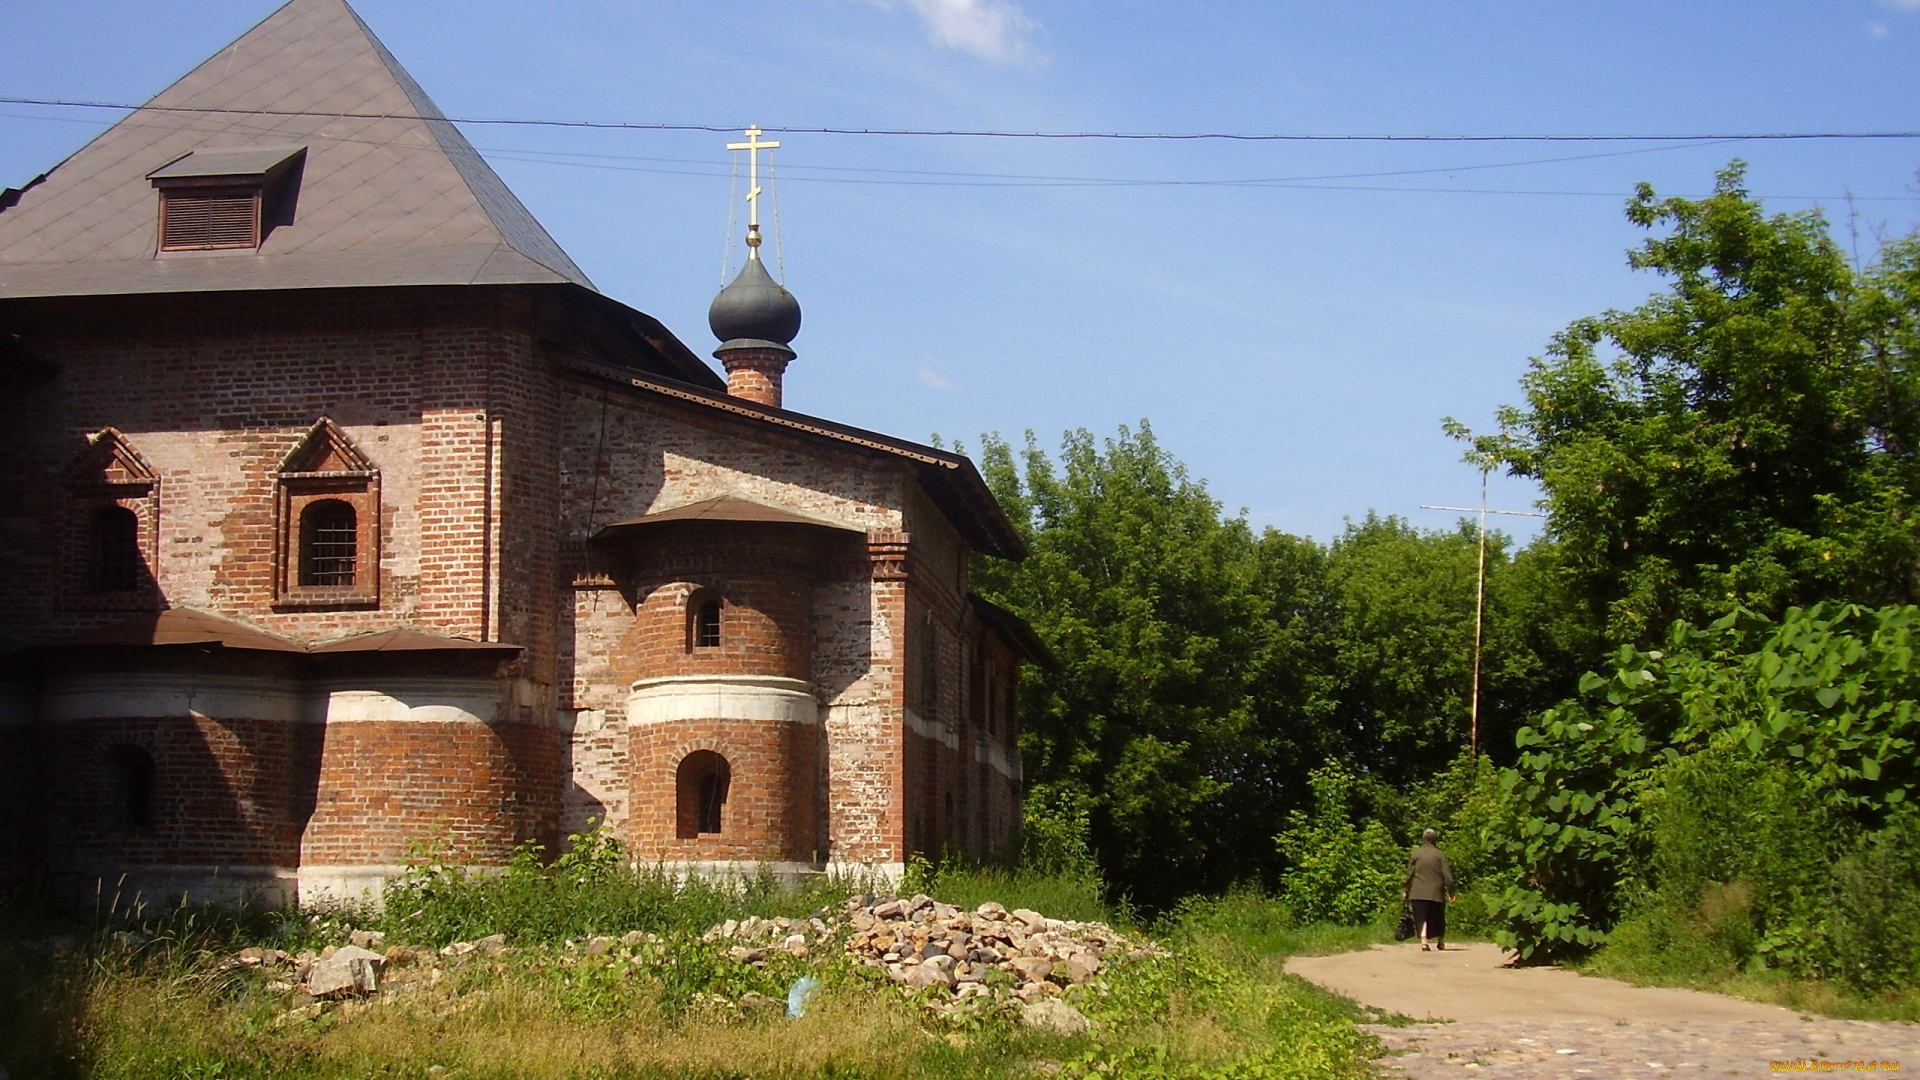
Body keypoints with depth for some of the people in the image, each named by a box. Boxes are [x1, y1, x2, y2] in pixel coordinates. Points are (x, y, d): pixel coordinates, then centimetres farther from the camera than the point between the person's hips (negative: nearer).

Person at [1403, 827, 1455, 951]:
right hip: (1436, 893, 0)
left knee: (1422, 918, -2)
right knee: (1438, 918, 16)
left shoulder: (1416, 853, -1)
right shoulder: (1440, 854, -3)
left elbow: (1410, 873, 2)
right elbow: (1447, 874, -4)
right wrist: (1450, 892, 2)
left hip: (1419, 892, 0)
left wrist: (1406, 890, 11)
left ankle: (1423, 941, -19)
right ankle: (1441, 942, 27)